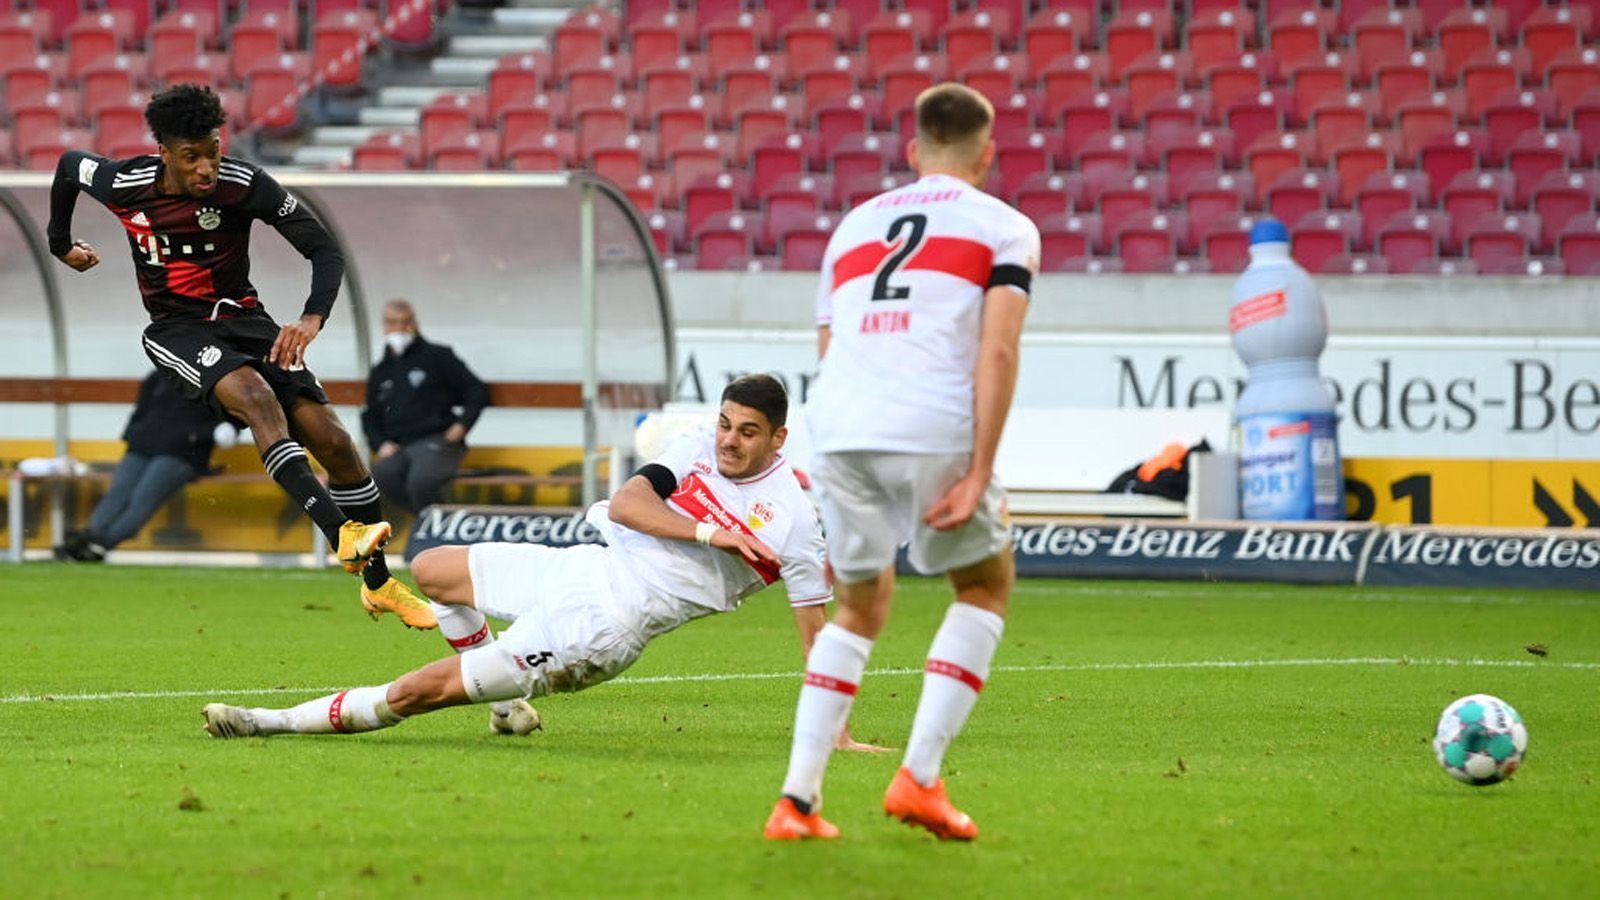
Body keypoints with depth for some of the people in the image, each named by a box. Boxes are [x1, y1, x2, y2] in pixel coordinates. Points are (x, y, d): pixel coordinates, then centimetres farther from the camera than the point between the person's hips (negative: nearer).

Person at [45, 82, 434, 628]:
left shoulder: (242, 184, -14)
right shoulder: (125, 184, -11)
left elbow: (324, 249, -12)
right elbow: (68, 165, 13)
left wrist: (313, 318, -29)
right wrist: (60, 243, 28)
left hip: (240, 317, 2)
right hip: (175, 329, -2)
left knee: (331, 438, -12)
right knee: (254, 395, -34)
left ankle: (379, 581, 6)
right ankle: (341, 535, -48)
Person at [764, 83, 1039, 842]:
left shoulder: (854, 225, 28)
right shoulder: (1004, 228, 13)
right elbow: (997, 352, -2)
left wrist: (838, 503, 29)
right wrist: (978, 475, -6)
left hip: (836, 430, 4)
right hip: (932, 429, -4)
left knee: (860, 607, 21)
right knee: (986, 585, 18)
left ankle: (797, 800, 10)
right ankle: (918, 777, 5)